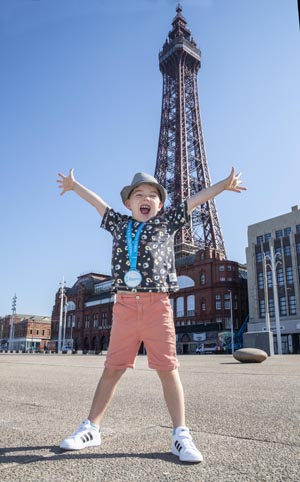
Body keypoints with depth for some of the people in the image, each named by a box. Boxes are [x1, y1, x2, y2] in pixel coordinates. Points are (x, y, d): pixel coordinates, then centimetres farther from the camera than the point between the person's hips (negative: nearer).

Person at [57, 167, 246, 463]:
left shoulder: (166, 222, 13)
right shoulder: (119, 224, 18)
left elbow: (195, 199, 15)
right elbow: (97, 202, 29)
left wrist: (223, 184, 18)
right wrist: (73, 185, 42)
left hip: (157, 306, -2)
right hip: (124, 306, 2)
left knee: (168, 369, -1)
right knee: (111, 369, 7)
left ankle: (180, 435, 7)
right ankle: (91, 429, 19)